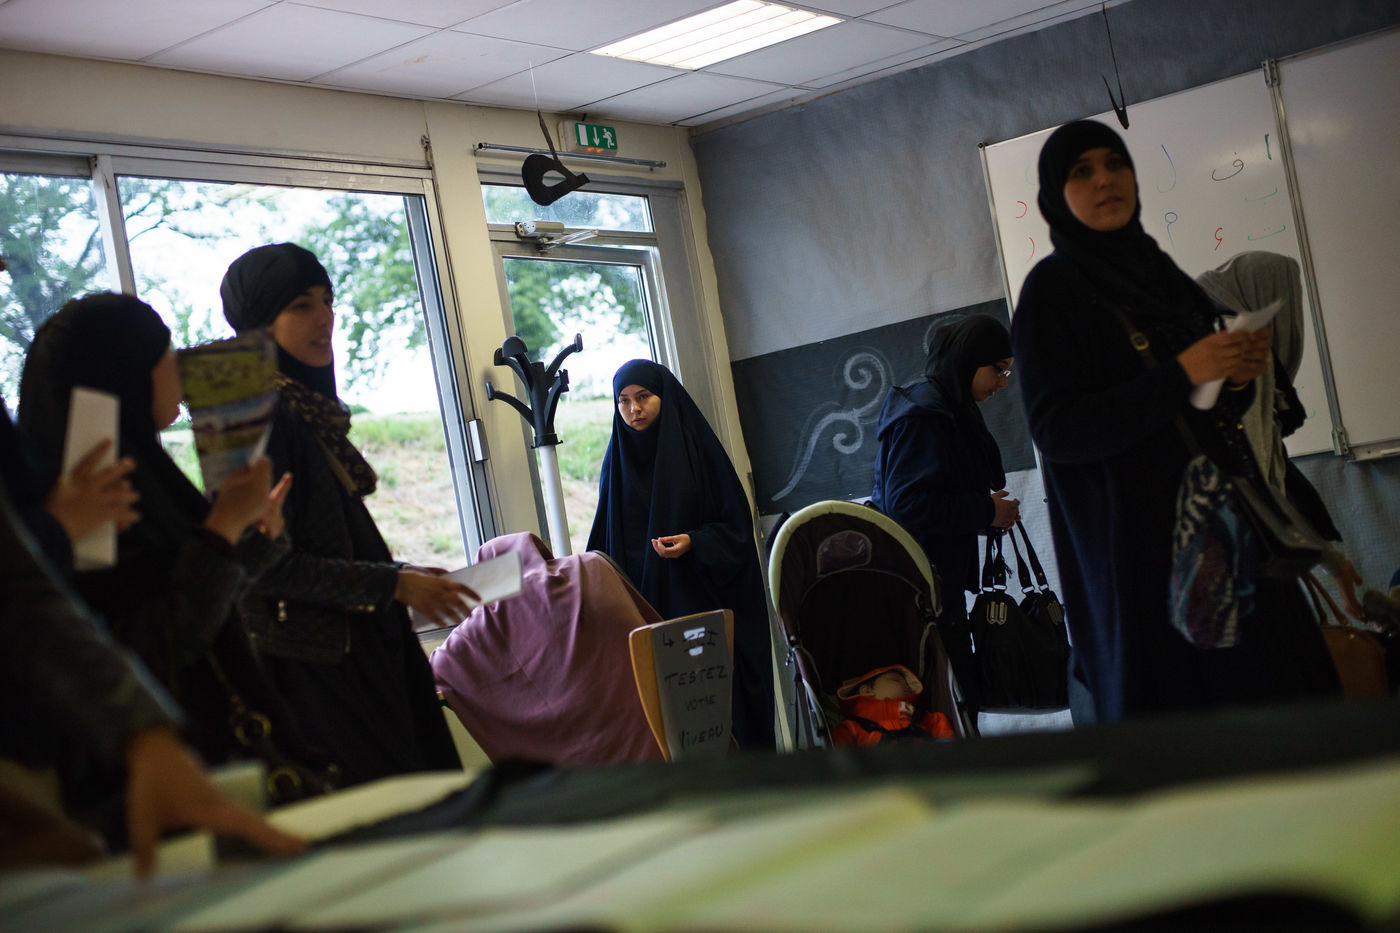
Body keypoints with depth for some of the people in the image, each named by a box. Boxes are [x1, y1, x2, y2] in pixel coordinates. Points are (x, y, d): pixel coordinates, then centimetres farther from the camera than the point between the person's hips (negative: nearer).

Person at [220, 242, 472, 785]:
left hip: (360, 649, 9)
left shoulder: (310, 409, 14)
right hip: (313, 664, -9)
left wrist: (405, 575, 12)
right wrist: (394, 584, -14)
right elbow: (268, 565, -18)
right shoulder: (259, 414, -13)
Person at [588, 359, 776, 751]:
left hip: (702, 598, -3)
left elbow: (736, 524, -1)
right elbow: (606, 539, 14)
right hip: (644, 605, 3)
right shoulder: (618, 458, 10)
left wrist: (694, 543, -18)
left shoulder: (697, 448, -1)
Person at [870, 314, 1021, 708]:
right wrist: (985, 511, -13)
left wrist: (986, 512, 8)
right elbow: (907, 505, -22)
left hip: (943, 589, 10)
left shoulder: (952, 411, 19)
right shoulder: (922, 416, -13)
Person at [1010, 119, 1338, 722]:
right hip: (1137, 537, -6)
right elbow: (1056, 430, -15)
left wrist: (1238, 375, -4)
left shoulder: (1160, 272, 14)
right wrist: (1182, 376, -20)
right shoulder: (1051, 289, -5)